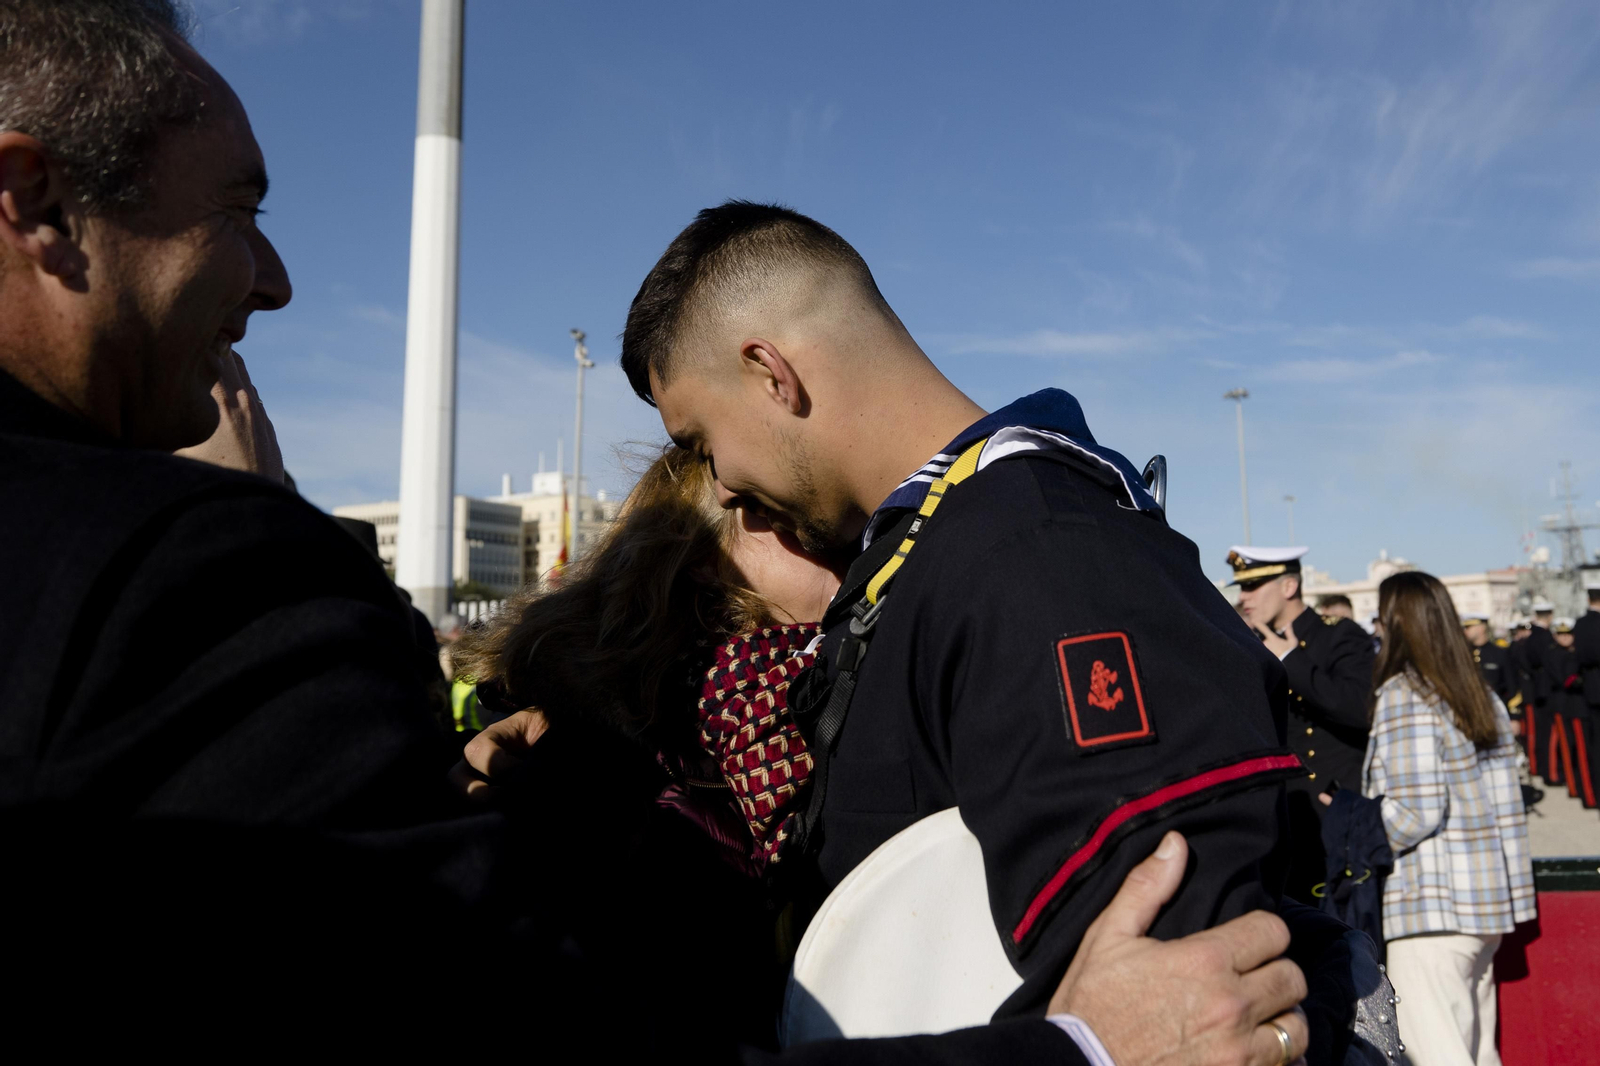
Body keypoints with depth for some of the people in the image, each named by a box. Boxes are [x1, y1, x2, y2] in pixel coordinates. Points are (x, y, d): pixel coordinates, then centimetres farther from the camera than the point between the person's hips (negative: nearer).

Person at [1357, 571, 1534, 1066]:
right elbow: (1506, 808, 13)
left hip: (1432, 906, -9)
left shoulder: (1402, 695, -13)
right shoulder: (1481, 696, 12)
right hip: (1488, 901, 9)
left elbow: (1417, 811, -17)